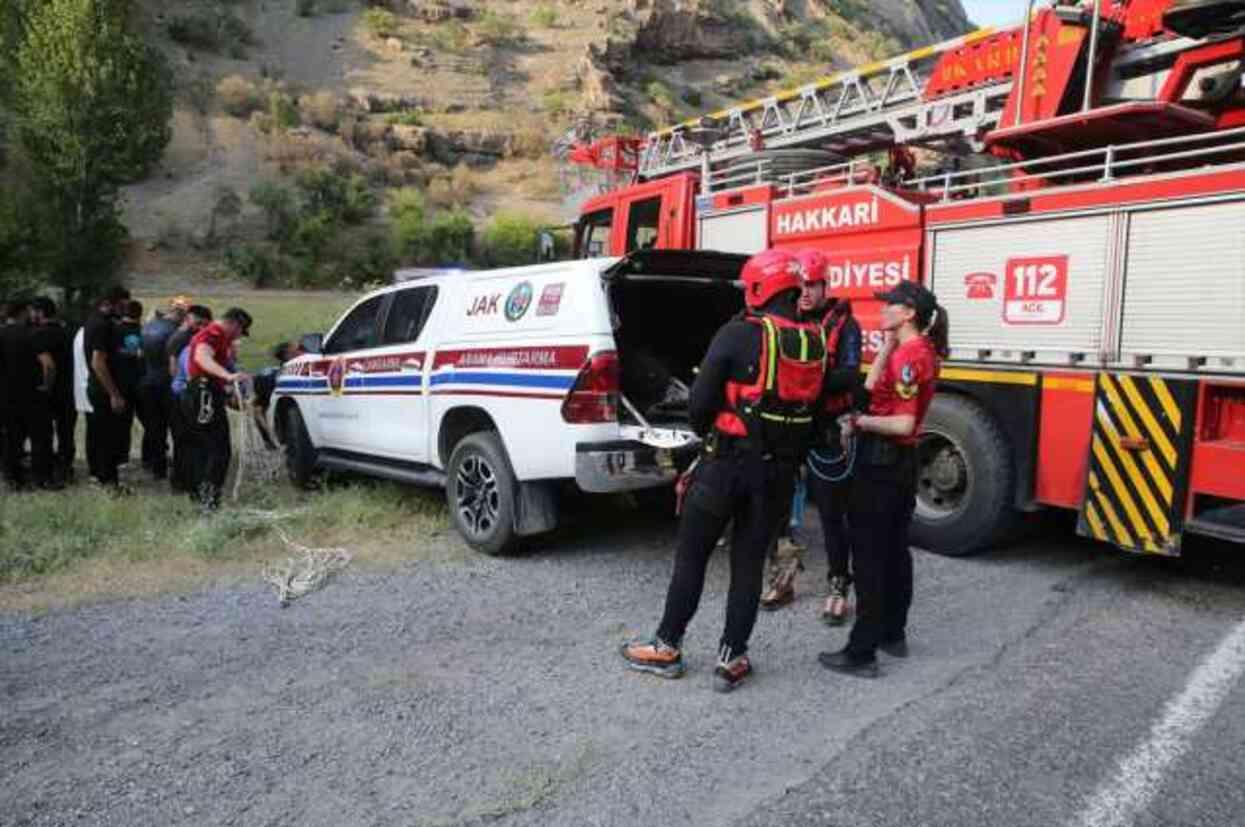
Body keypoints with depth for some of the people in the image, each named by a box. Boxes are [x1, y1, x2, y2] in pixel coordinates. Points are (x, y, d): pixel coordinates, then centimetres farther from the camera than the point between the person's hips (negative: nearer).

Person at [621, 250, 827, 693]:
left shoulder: (738, 335, -13)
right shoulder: (814, 343, 3)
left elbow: (700, 401, -11)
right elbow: (814, 404, 7)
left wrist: (706, 433, 8)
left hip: (728, 461, -4)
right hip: (780, 469, 4)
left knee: (691, 556, 10)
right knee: (749, 563, 13)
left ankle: (667, 647, 21)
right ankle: (731, 660, 18)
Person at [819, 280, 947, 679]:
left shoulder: (908, 356, -18)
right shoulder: (921, 351, 11)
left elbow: (903, 424, -23)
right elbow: (871, 389, 8)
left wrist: (859, 421, -12)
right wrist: (887, 347, 3)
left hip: (881, 462, -10)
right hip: (901, 462, 10)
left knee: (869, 557, -5)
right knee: (895, 549, 18)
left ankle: (862, 652, 1)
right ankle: (893, 634, 30)